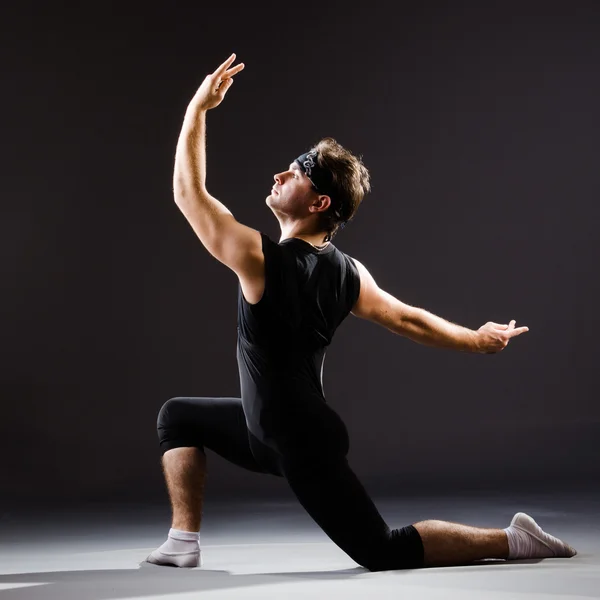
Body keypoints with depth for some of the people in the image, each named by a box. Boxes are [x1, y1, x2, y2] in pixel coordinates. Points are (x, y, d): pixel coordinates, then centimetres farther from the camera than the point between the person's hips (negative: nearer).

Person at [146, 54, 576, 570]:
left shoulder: (262, 260, -25)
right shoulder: (350, 274, -3)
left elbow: (188, 193, -16)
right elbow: (409, 320, 5)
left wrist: (198, 107, -10)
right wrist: (477, 340, 21)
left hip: (301, 445, -8)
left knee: (384, 552, 1)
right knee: (180, 416, 18)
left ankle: (511, 540, 3)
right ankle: (184, 541, 21)